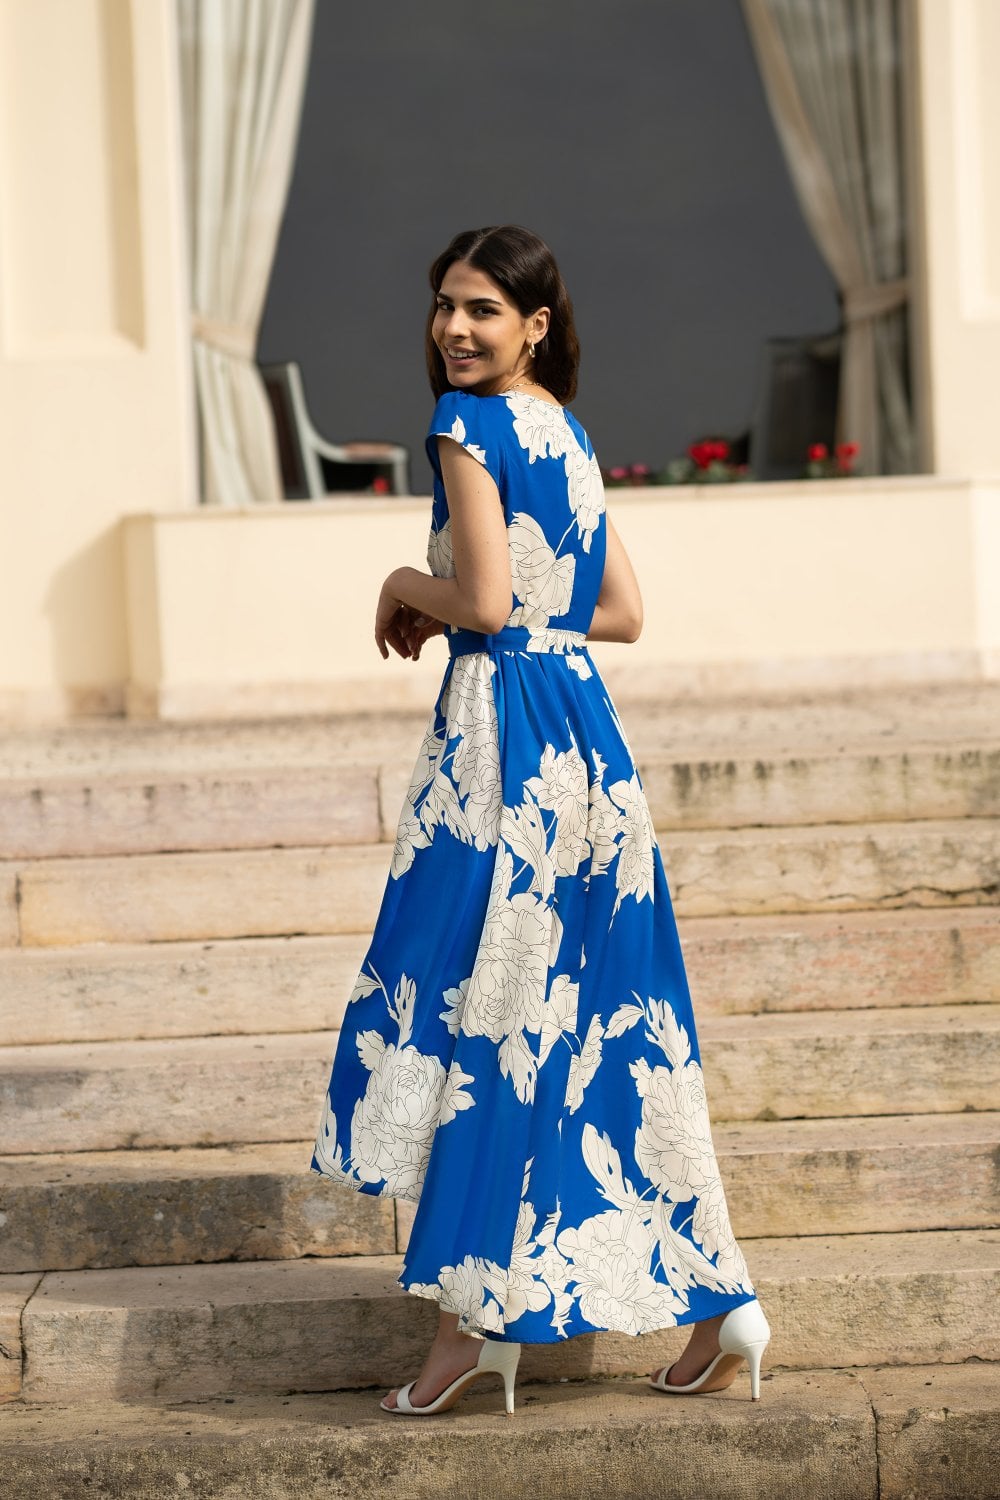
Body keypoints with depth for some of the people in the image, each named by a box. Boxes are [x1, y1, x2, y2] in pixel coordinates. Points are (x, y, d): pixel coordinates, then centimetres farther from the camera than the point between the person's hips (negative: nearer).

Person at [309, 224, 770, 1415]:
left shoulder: (468, 424, -9)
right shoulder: (568, 436, 17)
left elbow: (483, 599, -17)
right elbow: (623, 612, 18)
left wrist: (405, 588, 2)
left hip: (502, 734, -8)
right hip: (582, 726, 8)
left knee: (477, 1006, -1)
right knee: (606, 1022, 10)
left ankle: (476, 1312, 1)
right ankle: (713, 1298, 12)